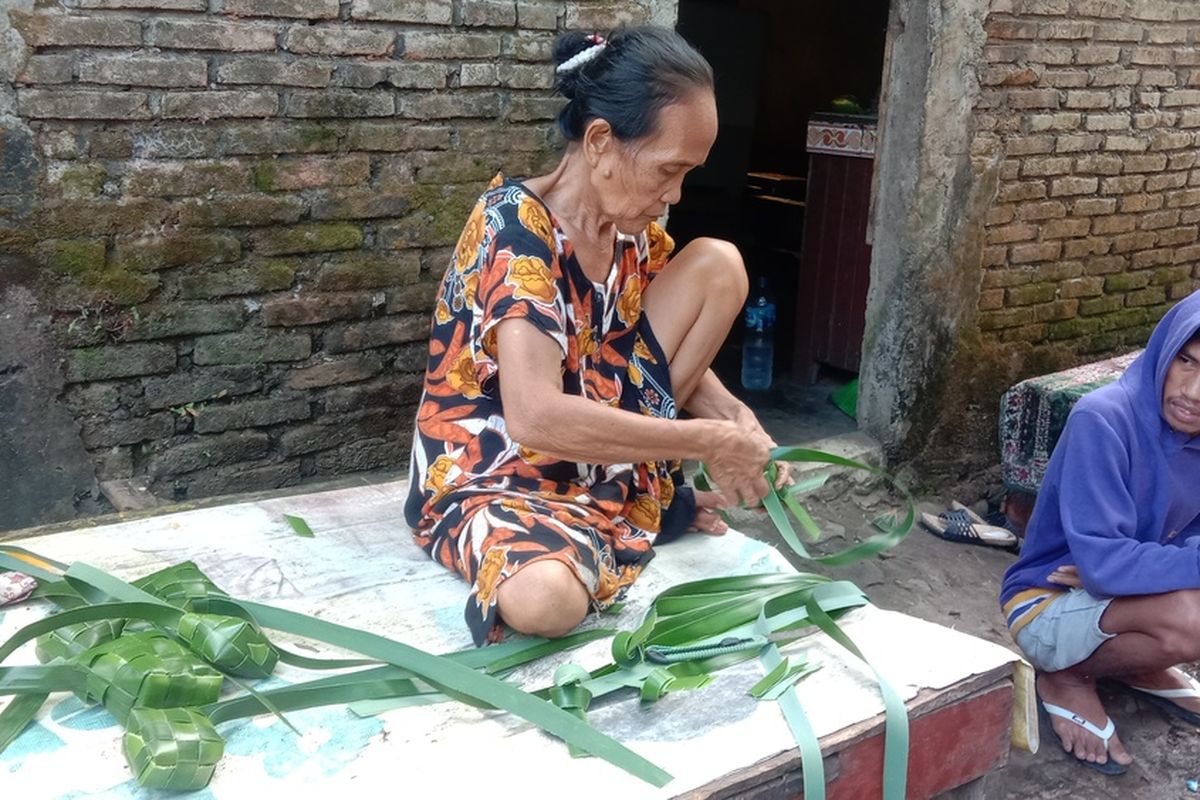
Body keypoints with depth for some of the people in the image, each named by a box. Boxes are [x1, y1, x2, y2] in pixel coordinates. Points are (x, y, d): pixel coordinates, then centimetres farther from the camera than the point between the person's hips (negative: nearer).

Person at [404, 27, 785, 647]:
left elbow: (672, 352, 12)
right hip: (489, 478, -6)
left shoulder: (634, 228, -1)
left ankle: (644, 490, 3)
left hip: (599, 459, 7)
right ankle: (646, 502, -6)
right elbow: (536, 416, -36)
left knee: (717, 264, -5)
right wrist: (710, 442, -29)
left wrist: (733, 418, -10)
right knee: (544, 600, -41)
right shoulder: (514, 227, -24)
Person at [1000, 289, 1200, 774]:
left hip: (1122, 593, 7)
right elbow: (1102, 563, -33)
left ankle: (1139, 665, 12)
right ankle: (1067, 676, -3)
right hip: (1049, 605, -7)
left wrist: (1126, 569, -22)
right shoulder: (1104, 420, -28)